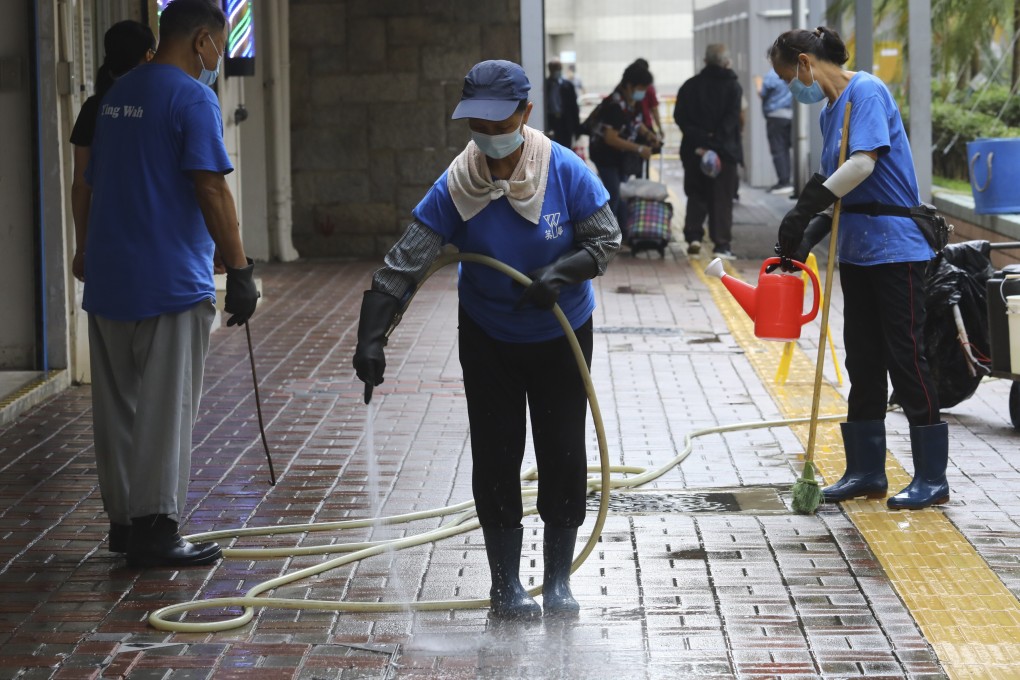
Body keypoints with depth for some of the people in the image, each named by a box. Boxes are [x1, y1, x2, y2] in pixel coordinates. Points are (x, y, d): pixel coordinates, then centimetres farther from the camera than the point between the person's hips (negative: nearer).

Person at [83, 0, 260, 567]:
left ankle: (124, 520, 20)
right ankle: (155, 530, -1)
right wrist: (240, 271, -14)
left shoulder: (118, 95, 15)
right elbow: (212, 191, -18)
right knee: (165, 411, -2)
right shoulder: (192, 98, -12)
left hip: (108, 280, 8)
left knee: (118, 407, 13)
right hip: (169, 282, -8)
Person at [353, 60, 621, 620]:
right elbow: (404, 264, -22)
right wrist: (371, 337, -32)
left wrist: (559, 274, -29)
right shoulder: (456, 189, -19)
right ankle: (505, 585, 11)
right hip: (488, 340, 0)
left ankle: (558, 580, 17)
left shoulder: (566, 173, -19)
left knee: (563, 457, 2)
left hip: (562, 337, 0)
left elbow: (605, 242, -10)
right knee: (495, 458, -1)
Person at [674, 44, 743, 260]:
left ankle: (693, 235, -2)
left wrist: (698, 138, -8)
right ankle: (721, 244, -1)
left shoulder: (690, 86, 7)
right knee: (722, 199, 3)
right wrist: (716, 141, -17)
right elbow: (731, 120, -15)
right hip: (724, 151, -2)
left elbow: (680, 117, -1)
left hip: (695, 151, 3)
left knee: (696, 196, 14)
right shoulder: (732, 87, -3)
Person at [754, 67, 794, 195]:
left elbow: (762, 93, -7)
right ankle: (785, 181, 12)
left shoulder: (772, 75, -14)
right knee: (785, 149, 12)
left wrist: (759, 84, 13)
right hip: (790, 115, 7)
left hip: (776, 115, -7)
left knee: (777, 150, -5)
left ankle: (784, 182, -10)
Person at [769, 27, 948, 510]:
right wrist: (807, 236, 3)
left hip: (894, 247, -9)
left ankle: (932, 478, 1)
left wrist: (804, 210, -26)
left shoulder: (866, 92, -13)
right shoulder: (831, 111, 14)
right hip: (856, 249, 9)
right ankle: (866, 471, 20)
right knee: (862, 360, 12)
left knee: (905, 356, -5)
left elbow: (864, 163, -26)